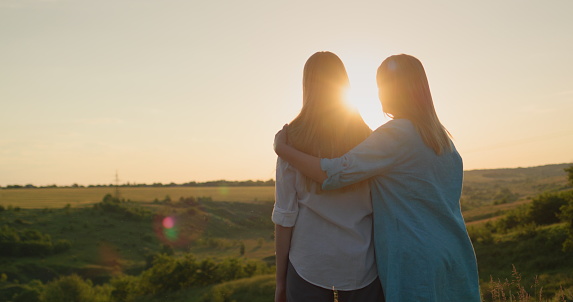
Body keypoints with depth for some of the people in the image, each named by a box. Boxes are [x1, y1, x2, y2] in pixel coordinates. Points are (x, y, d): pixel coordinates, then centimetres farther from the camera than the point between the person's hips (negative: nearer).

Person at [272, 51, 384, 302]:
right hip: (361, 265, 2)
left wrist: (280, 281, 2)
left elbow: (285, 214, -7)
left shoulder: (293, 138, -6)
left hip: (309, 264, -1)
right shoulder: (367, 138, -1)